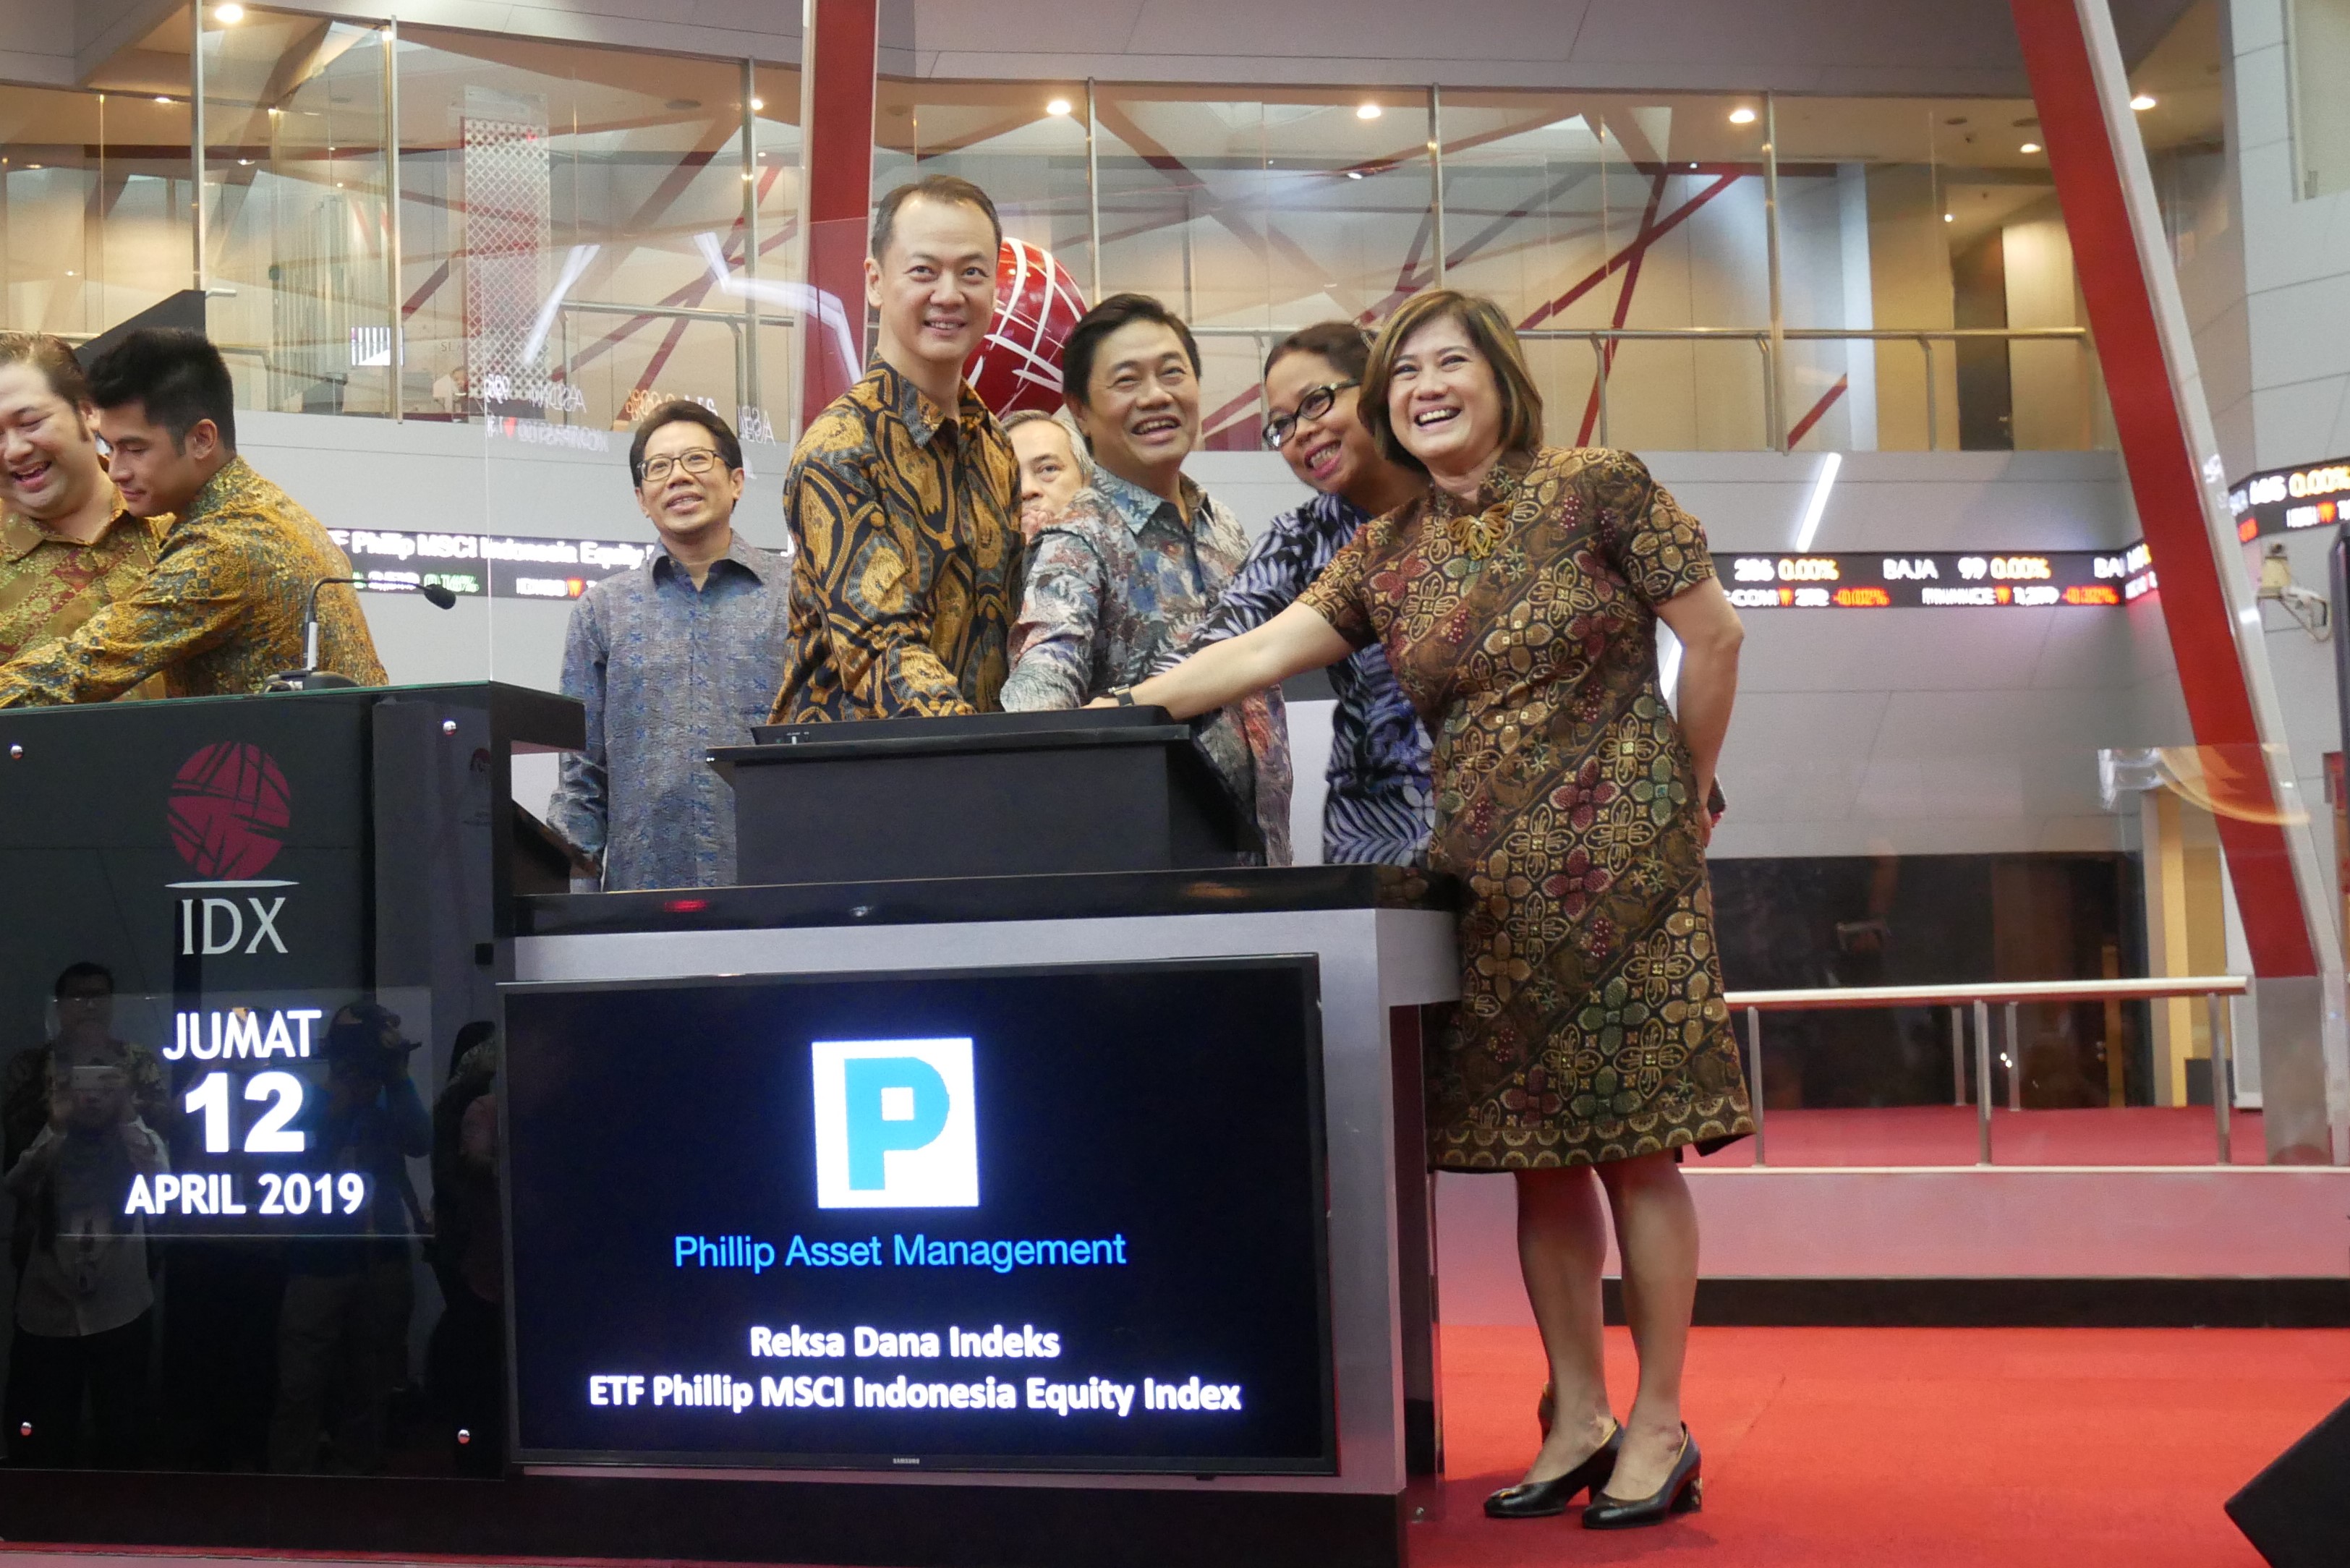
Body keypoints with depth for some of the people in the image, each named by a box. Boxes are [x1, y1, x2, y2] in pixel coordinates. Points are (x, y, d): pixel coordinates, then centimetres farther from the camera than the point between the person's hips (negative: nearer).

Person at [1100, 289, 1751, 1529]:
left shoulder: (1597, 492, -3)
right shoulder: (1385, 557, 9)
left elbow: (1714, 639, 0)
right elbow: (1258, 652, 1)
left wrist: (1685, 794, 5)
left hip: (1617, 867, -4)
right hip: (1485, 885, 4)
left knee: (1632, 1144, -2)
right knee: (1536, 1154, 7)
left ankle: (1659, 1425, 9)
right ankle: (1576, 1415, 19)